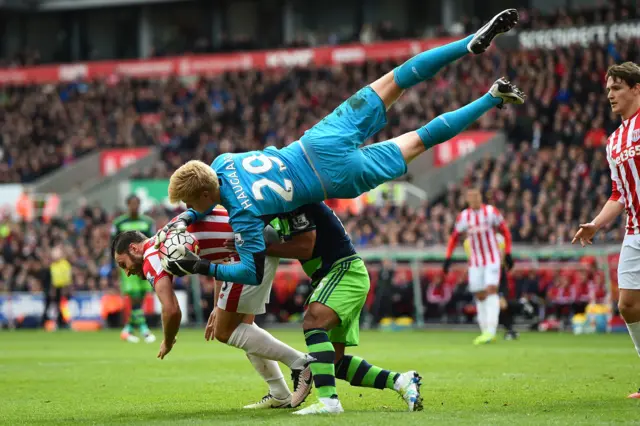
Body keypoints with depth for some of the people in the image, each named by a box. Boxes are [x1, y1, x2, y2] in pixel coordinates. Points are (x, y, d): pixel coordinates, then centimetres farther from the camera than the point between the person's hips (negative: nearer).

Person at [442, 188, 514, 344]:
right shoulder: (463, 217, 2)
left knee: (491, 289, -17)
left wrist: (508, 254, -1)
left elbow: (505, 231, 3)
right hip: (475, 261, 3)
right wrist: (447, 258, 5)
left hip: (492, 259, -3)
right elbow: (454, 237, 13)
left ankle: (490, 331, -25)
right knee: (480, 296, 4)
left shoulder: (491, 212, -5)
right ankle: (485, 331, 13)